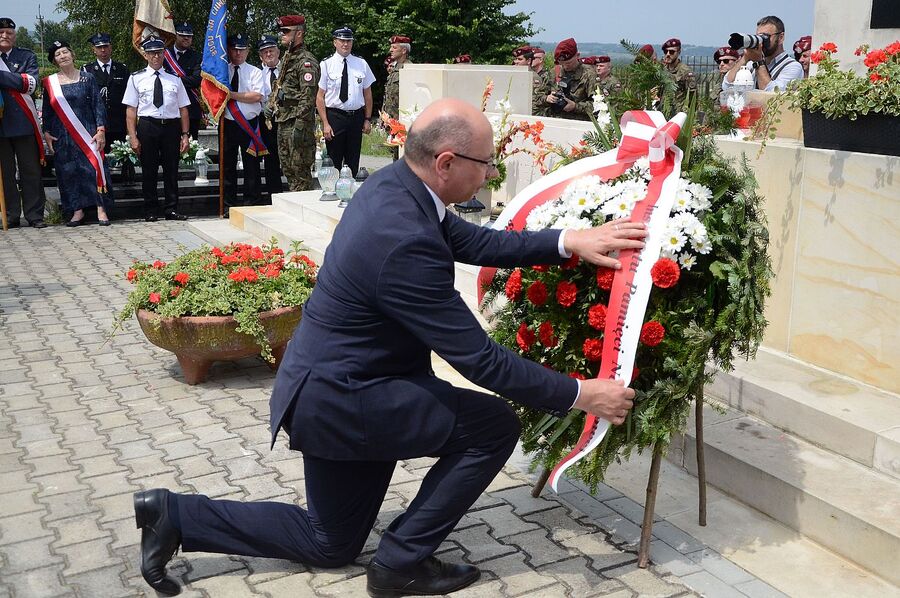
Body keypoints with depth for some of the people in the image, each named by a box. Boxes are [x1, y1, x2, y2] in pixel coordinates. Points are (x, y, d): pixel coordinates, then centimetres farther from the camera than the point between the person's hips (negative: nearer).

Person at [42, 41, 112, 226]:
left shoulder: (87, 77, 3)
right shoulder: (50, 82, 7)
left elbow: (98, 105, 0)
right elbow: (47, 110, 11)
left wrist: (101, 130, -8)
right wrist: (46, 133, 3)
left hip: (87, 133, -2)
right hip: (62, 136, 2)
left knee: (93, 167, -9)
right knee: (68, 172, 1)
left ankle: (101, 209, -4)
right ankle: (77, 211, 8)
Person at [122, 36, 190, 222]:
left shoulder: (174, 79, 11)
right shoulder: (136, 78, 6)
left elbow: (183, 109, 9)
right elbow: (131, 110, 1)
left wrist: (185, 135, 0)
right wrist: (133, 137, -7)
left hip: (171, 126, 2)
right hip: (147, 126, -1)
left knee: (172, 170, 4)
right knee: (149, 170, 3)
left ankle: (171, 210, 12)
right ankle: (150, 211, 11)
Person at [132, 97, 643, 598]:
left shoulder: (394, 183, -3)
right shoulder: (403, 241, -31)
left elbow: (473, 241, 8)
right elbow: (477, 358, -26)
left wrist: (570, 242, -2)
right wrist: (579, 394, -17)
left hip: (331, 384, 10)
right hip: (340, 398, -10)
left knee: (330, 545, 23)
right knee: (496, 427, -8)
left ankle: (176, 515, 26)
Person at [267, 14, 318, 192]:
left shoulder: (306, 61, -13)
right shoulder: (288, 57, 16)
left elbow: (308, 96, -20)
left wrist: (299, 125, -24)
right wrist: (271, 105, 15)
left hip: (297, 123, -10)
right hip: (283, 122, 10)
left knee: (300, 170, -6)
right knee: (287, 168, 14)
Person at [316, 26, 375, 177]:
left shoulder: (361, 64, 6)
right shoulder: (326, 65, -3)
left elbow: (367, 93, 11)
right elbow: (320, 96, -5)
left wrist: (368, 119, 6)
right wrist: (325, 124, -11)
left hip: (357, 117, 3)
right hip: (334, 117, -3)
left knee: (353, 163, 10)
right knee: (333, 163, 1)